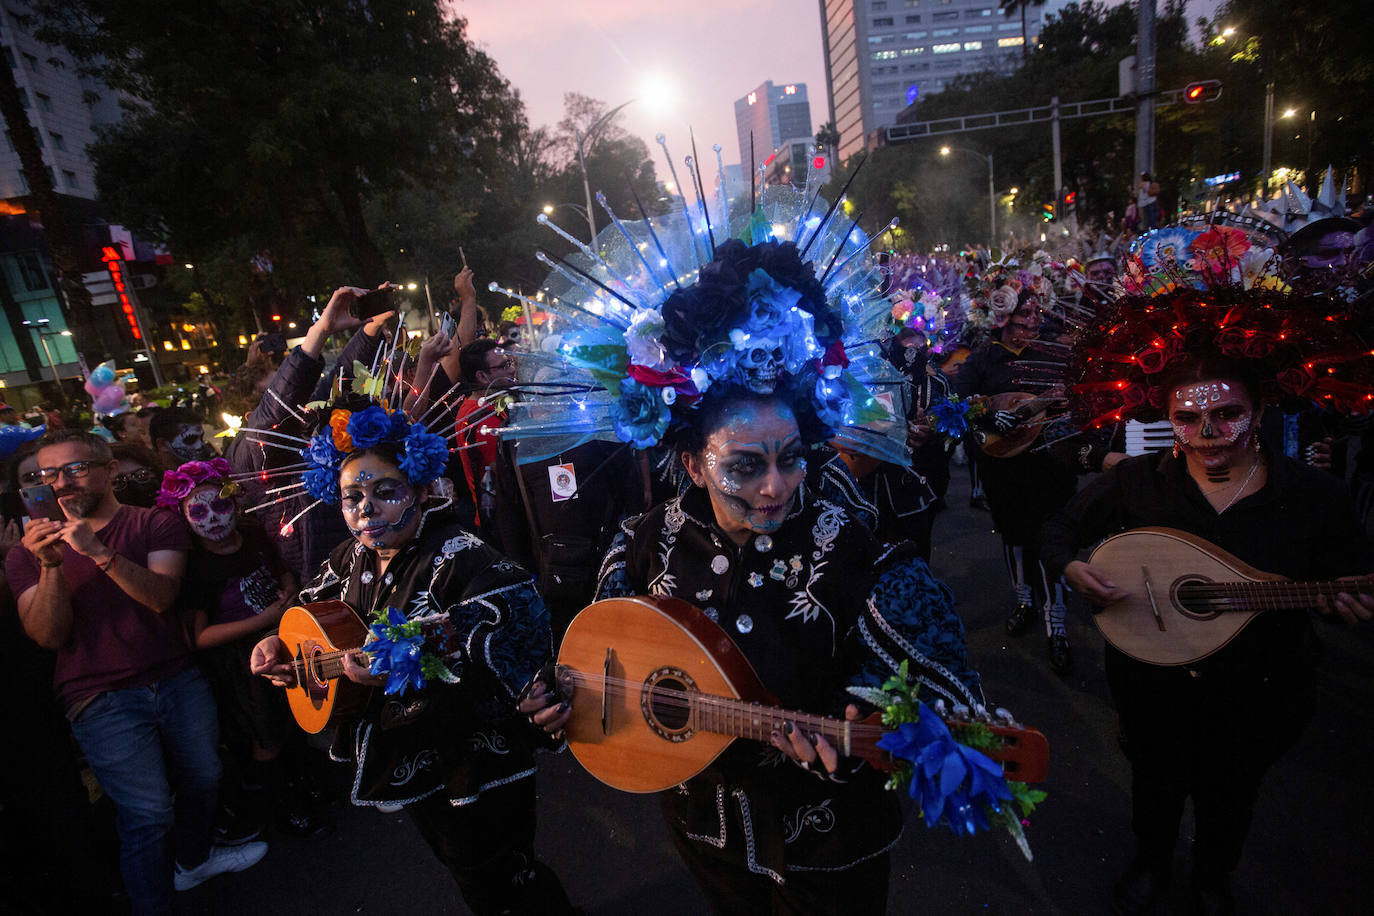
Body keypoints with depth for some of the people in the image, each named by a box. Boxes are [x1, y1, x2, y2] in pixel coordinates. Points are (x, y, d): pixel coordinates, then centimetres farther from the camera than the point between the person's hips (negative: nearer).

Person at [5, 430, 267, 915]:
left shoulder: (156, 525, 1)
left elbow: (161, 596, -15)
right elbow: (49, 635, -6)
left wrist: (100, 553, -26)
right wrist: (51, 566, -19)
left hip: (177, 679, 2)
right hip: (101, 699, -1)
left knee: (202, 780, 14)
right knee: (148, 811, -6)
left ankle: (192, 860, 42)